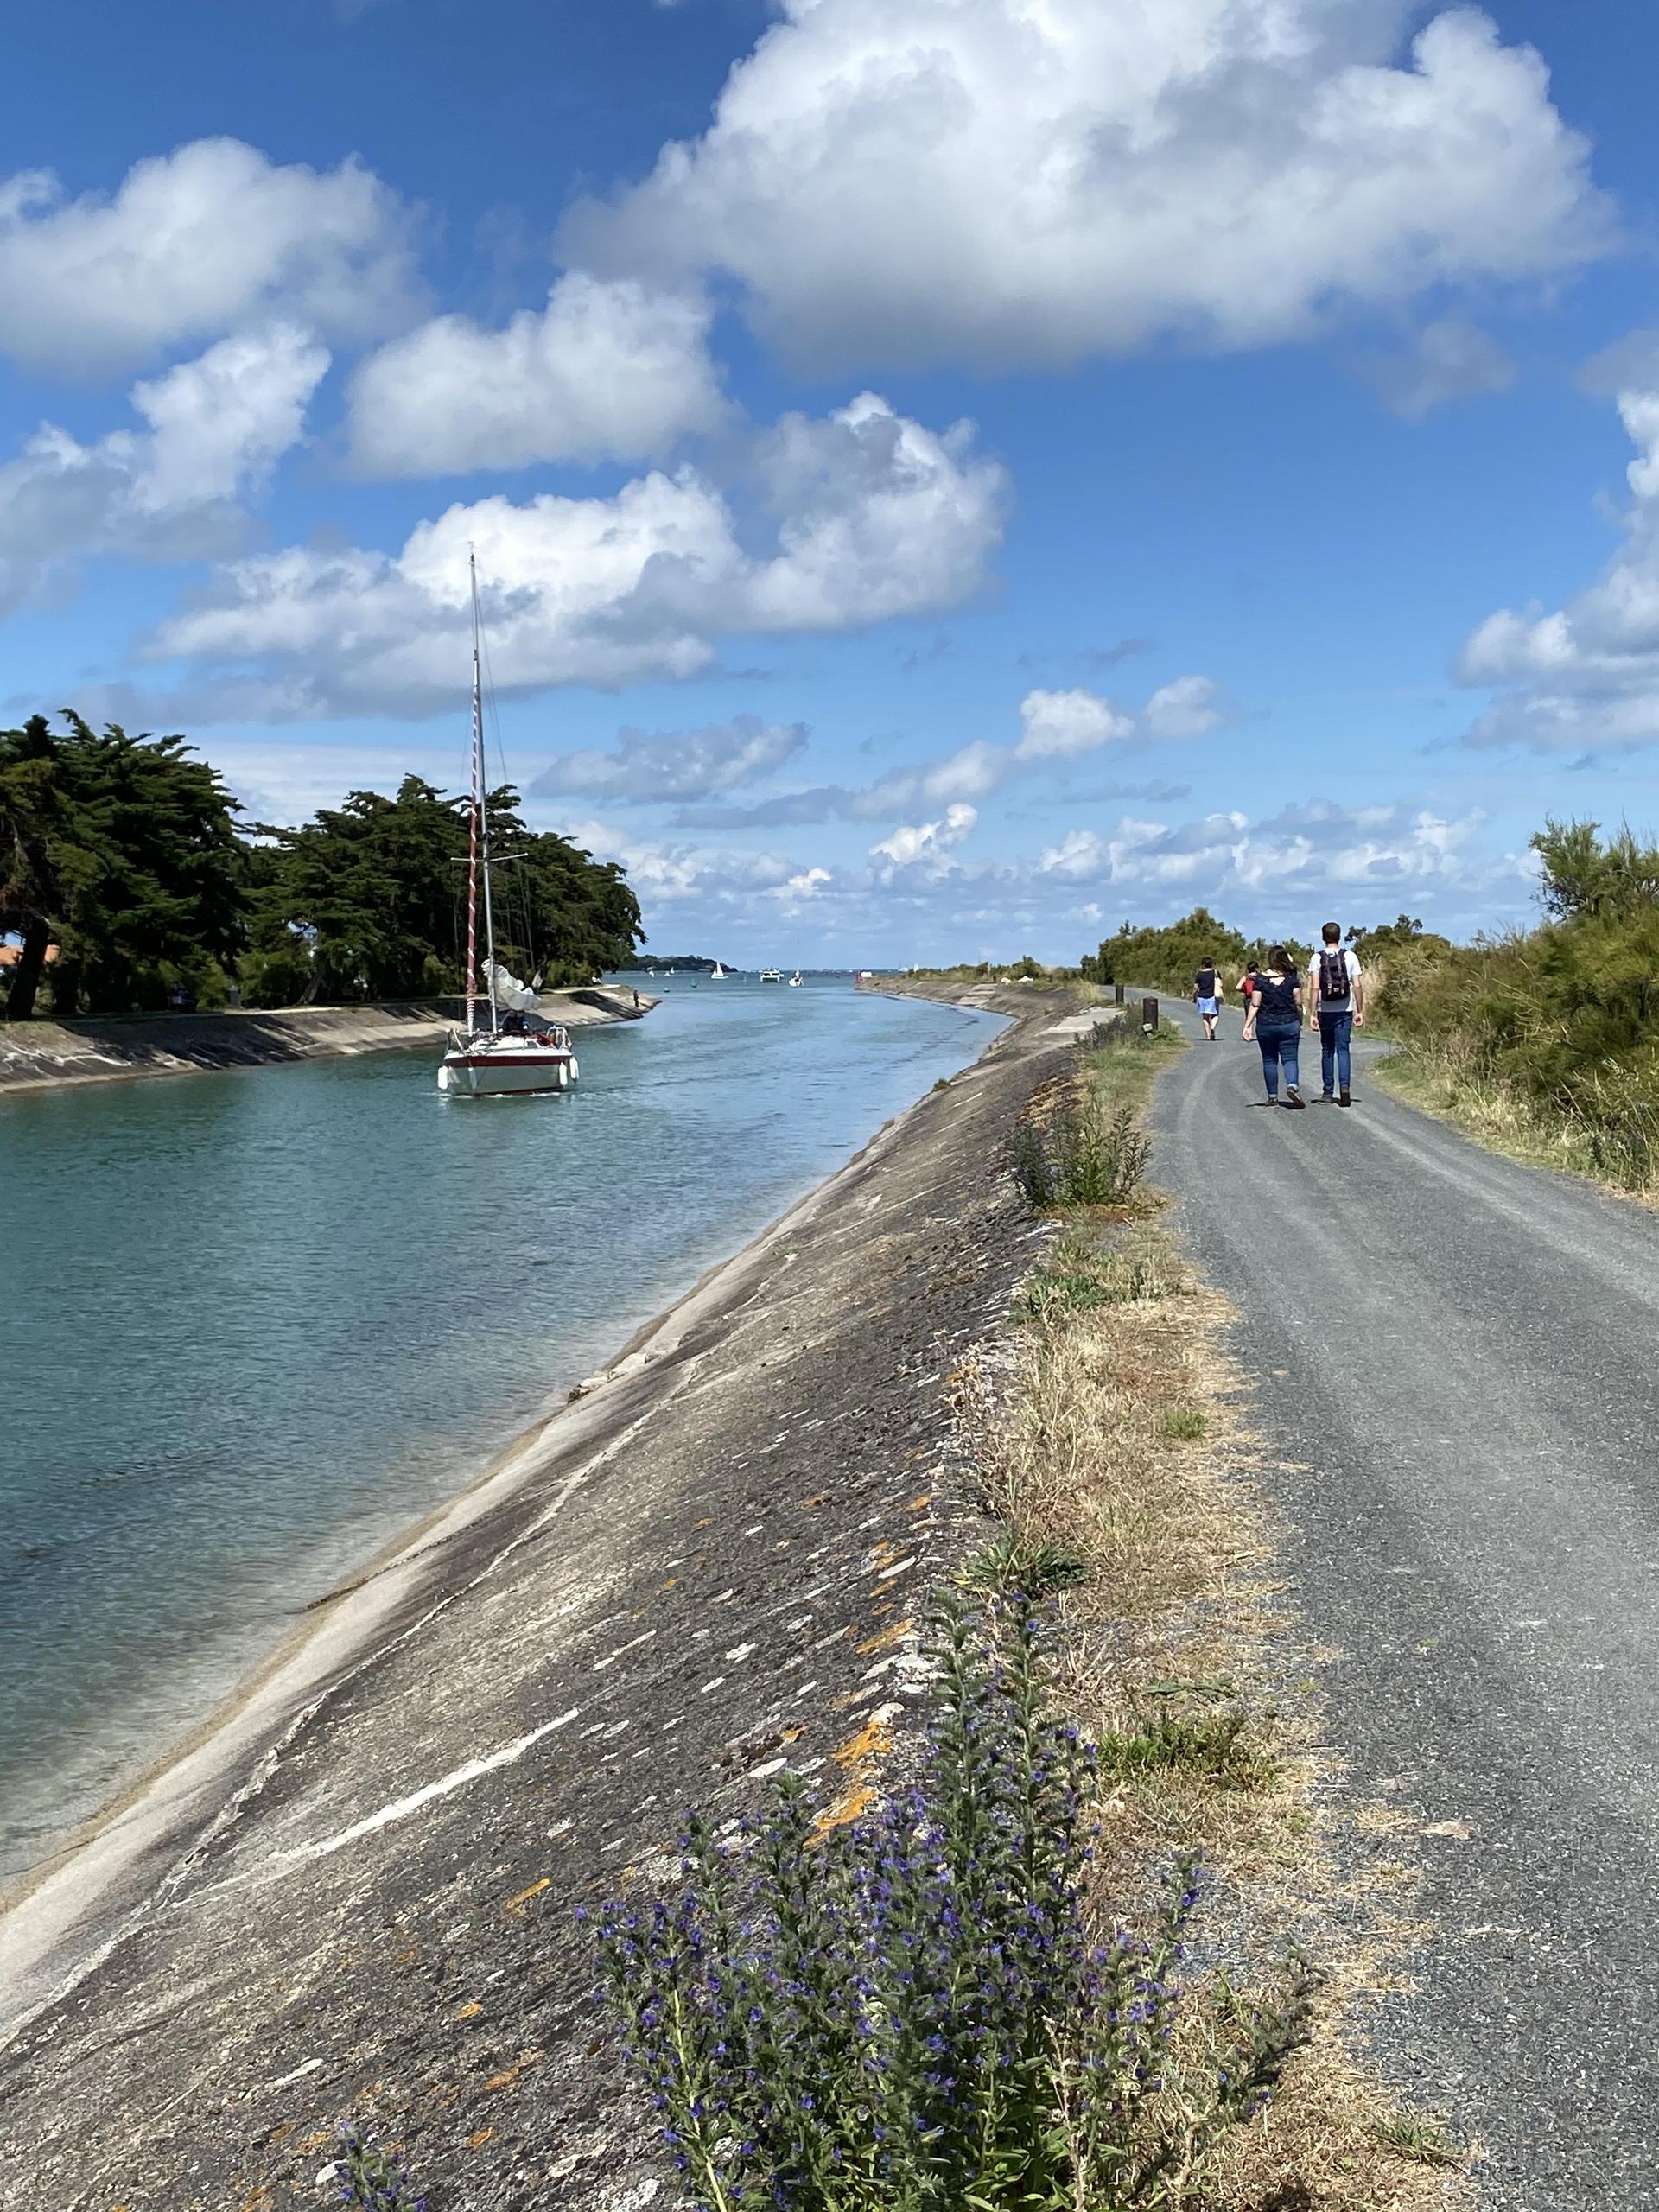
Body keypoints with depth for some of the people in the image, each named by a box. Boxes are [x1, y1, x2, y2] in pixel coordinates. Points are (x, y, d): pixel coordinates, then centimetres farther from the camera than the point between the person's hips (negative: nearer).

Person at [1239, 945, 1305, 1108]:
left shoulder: (1261, 978, -5)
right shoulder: (1292, 978, -3)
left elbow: (1255, 1005, -6)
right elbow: (1298, 1003, -1)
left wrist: (1248, 1025, -2)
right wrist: (1300, 1022, 12)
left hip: (1265, 1026, 0)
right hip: (1289, 1024, 0)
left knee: (1269, 1060, 9)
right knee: (1290, 1058, 1)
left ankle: (1272, 1097, 12)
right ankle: (1293, 1085, -26)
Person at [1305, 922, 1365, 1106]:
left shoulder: (1317, 958, -3)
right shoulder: (1350, 956, 0)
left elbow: (1314, 988, -9)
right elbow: (1358, 986, -2)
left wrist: (1313, 1013, -8)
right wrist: (1360, 1011, 4)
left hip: (1325, 1011, 0)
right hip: (1345, 1010, 0)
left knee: (1327, 1050, 10)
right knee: (1343, 1049, 1)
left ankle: (1327, 1092, 15)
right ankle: (1344, 1086, -18)